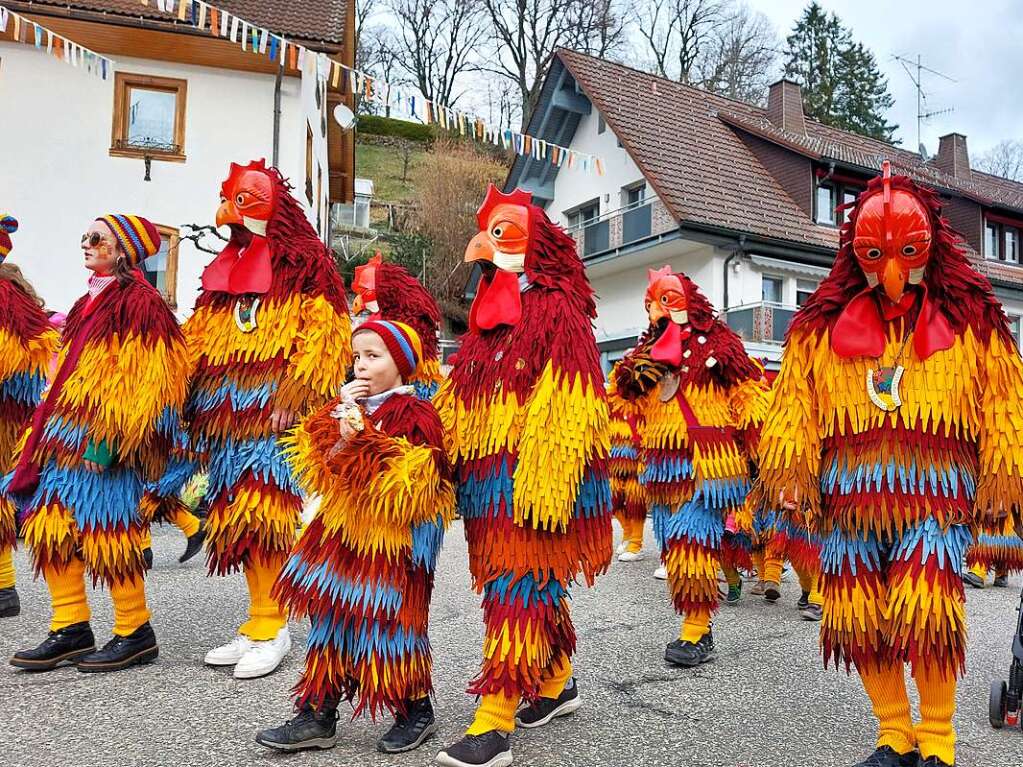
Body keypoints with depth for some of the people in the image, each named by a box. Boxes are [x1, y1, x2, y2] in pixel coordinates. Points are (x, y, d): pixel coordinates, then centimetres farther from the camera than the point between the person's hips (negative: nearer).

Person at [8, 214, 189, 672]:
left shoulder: (138, 301, -8)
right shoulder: (90, 302, 21)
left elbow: (153, 378, -17)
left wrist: (111, 437, -21)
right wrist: (48, 432, 21)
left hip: (104, 444, -9)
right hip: (67, 436, 9)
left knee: (105, 533, -6)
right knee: (49, 527, 7)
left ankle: (135, 634, 8)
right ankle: (71, 630, 18)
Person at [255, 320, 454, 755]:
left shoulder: (415, 414, -11)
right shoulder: (353, 407, 13)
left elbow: (408, 483, -22)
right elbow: (314, 465, 7)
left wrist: (359, 440, -25)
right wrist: (336, 413, -5)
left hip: (393, 540, -7)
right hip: (342, 532, 7)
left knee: (387, 621, 0)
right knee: (330, 617, 10)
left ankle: (417, 711, 21)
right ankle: (318, 715, 22)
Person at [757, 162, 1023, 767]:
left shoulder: (971, 320, 7)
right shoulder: (822, 327, 9)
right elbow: (794, 406, 8)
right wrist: (792, 473, -3)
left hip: (936, 492, -2)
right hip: (851, 496, 2)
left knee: (926, 616, -13)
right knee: (860, 620, 3)